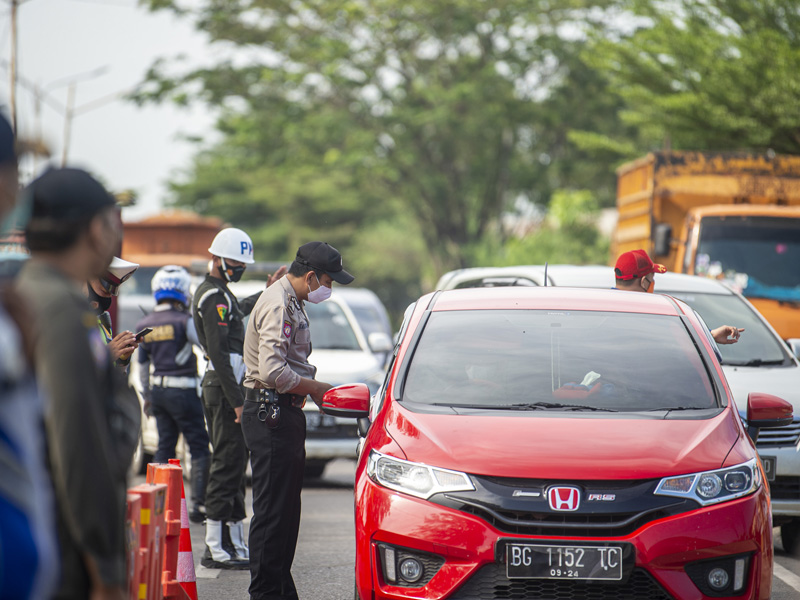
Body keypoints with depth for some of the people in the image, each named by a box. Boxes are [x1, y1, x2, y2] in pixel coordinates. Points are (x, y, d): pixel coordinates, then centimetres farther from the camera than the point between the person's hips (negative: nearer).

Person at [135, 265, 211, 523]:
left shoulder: (143, 325, 9)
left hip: (157, 390, 6)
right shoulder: (184, 321, -12)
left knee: (164, 445, 13)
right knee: (199, 446, 0)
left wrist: (146, 395, 24)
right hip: (182, 390, -6)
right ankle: (198, 504, -6)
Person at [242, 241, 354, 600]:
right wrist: (316, 388, -12)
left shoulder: (291, 302, 18)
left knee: (286, 511, 12)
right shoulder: (278, 305, -15)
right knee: (272, 511, -8)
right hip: (271, 415, -11)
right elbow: (273, 372, -24)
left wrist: (314, 390, 10)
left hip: (285, 414, 11)